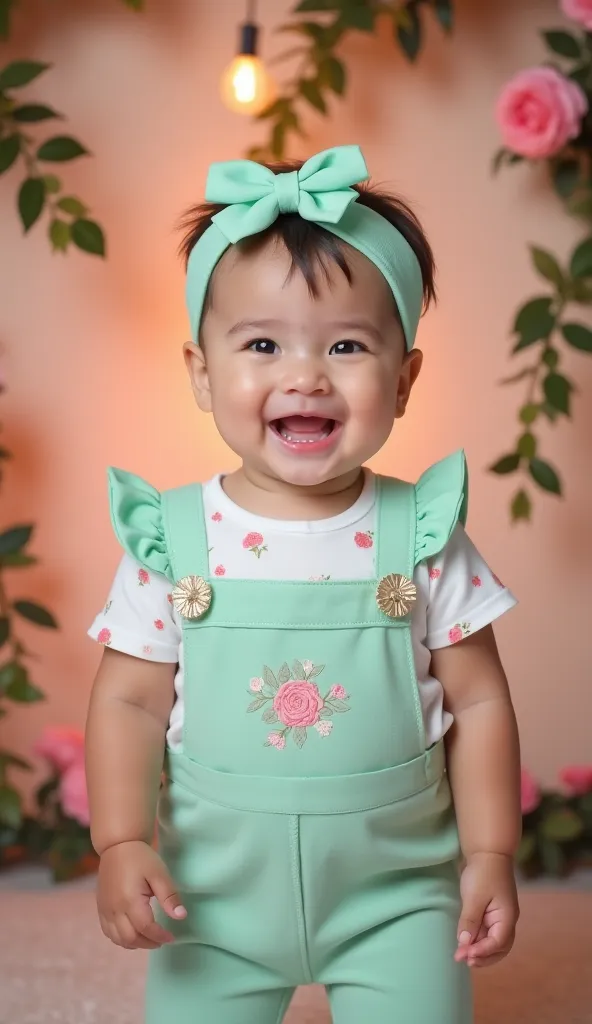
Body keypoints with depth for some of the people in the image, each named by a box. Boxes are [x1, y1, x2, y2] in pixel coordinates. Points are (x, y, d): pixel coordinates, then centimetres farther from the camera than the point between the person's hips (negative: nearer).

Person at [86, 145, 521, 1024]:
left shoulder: (423, 535, -11)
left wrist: (490, 856, -3)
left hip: (394, 893, 0)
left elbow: (478, 701, -4)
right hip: (213, 894, 1)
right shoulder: (172, 540, -10)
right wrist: (123, 843, -11)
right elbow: (129, 700, -3)